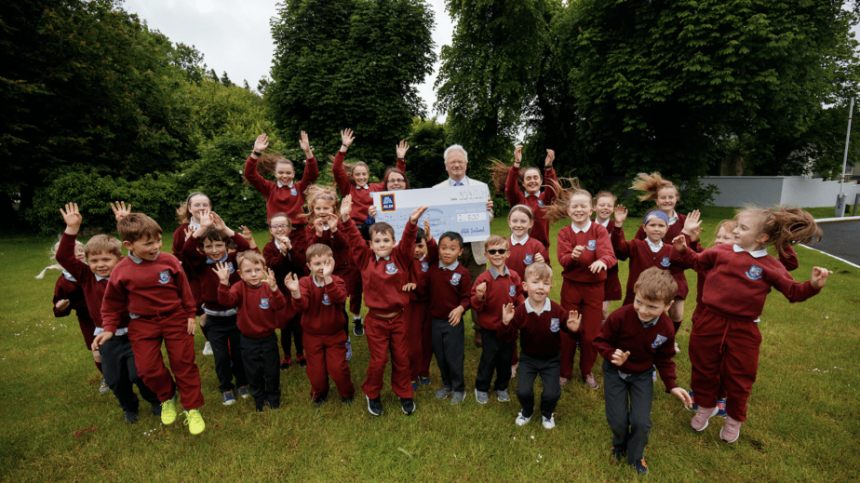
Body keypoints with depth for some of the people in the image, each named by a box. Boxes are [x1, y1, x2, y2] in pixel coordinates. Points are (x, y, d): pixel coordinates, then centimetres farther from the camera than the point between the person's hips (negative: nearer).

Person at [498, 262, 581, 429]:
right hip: (528, 358, 0)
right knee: (523, 391, -9)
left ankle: (547, 414, 31)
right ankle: (527, 411, 29)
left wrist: (573, 329, -28)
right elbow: (506, 339, -16)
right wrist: (505, 323, -34)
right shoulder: (519, 312, -18)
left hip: (551, 359, 1)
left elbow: (568, 330, -5)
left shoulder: (557, 310, -16)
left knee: (552, 394, -7)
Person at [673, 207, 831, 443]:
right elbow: (698, 262, 15)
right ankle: (705, 406, 41)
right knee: (704, 370, 16)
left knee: (739, 379, 13)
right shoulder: (720, 252, -1)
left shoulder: (770, 266, -5)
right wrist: (683, 250, 2)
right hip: (710, 323, 1)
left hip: (743, 330, -1)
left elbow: (793, 292, -2)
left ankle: (735, 418, 37)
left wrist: (813, 285, -21)